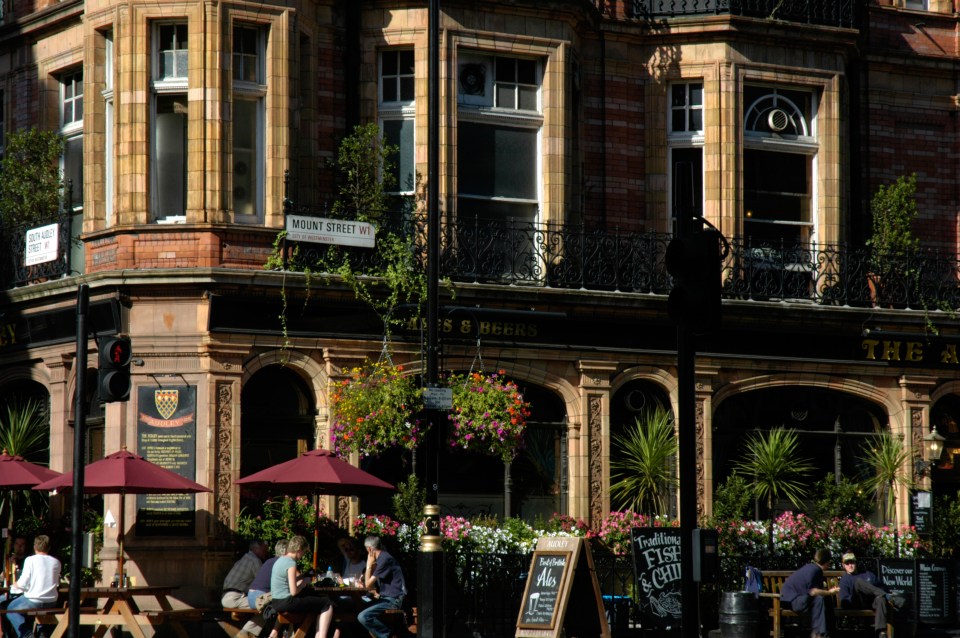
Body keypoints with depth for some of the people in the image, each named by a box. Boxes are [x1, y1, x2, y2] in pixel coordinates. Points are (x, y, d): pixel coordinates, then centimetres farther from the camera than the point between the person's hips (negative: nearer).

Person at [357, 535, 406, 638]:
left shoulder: (384, 559, -15)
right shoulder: (382, 557, 16)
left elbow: (368, 585, -13)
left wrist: (369, 565, -4)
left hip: (392, 600, -10)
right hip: (386, 598, 10)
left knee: (363, 617, -24)